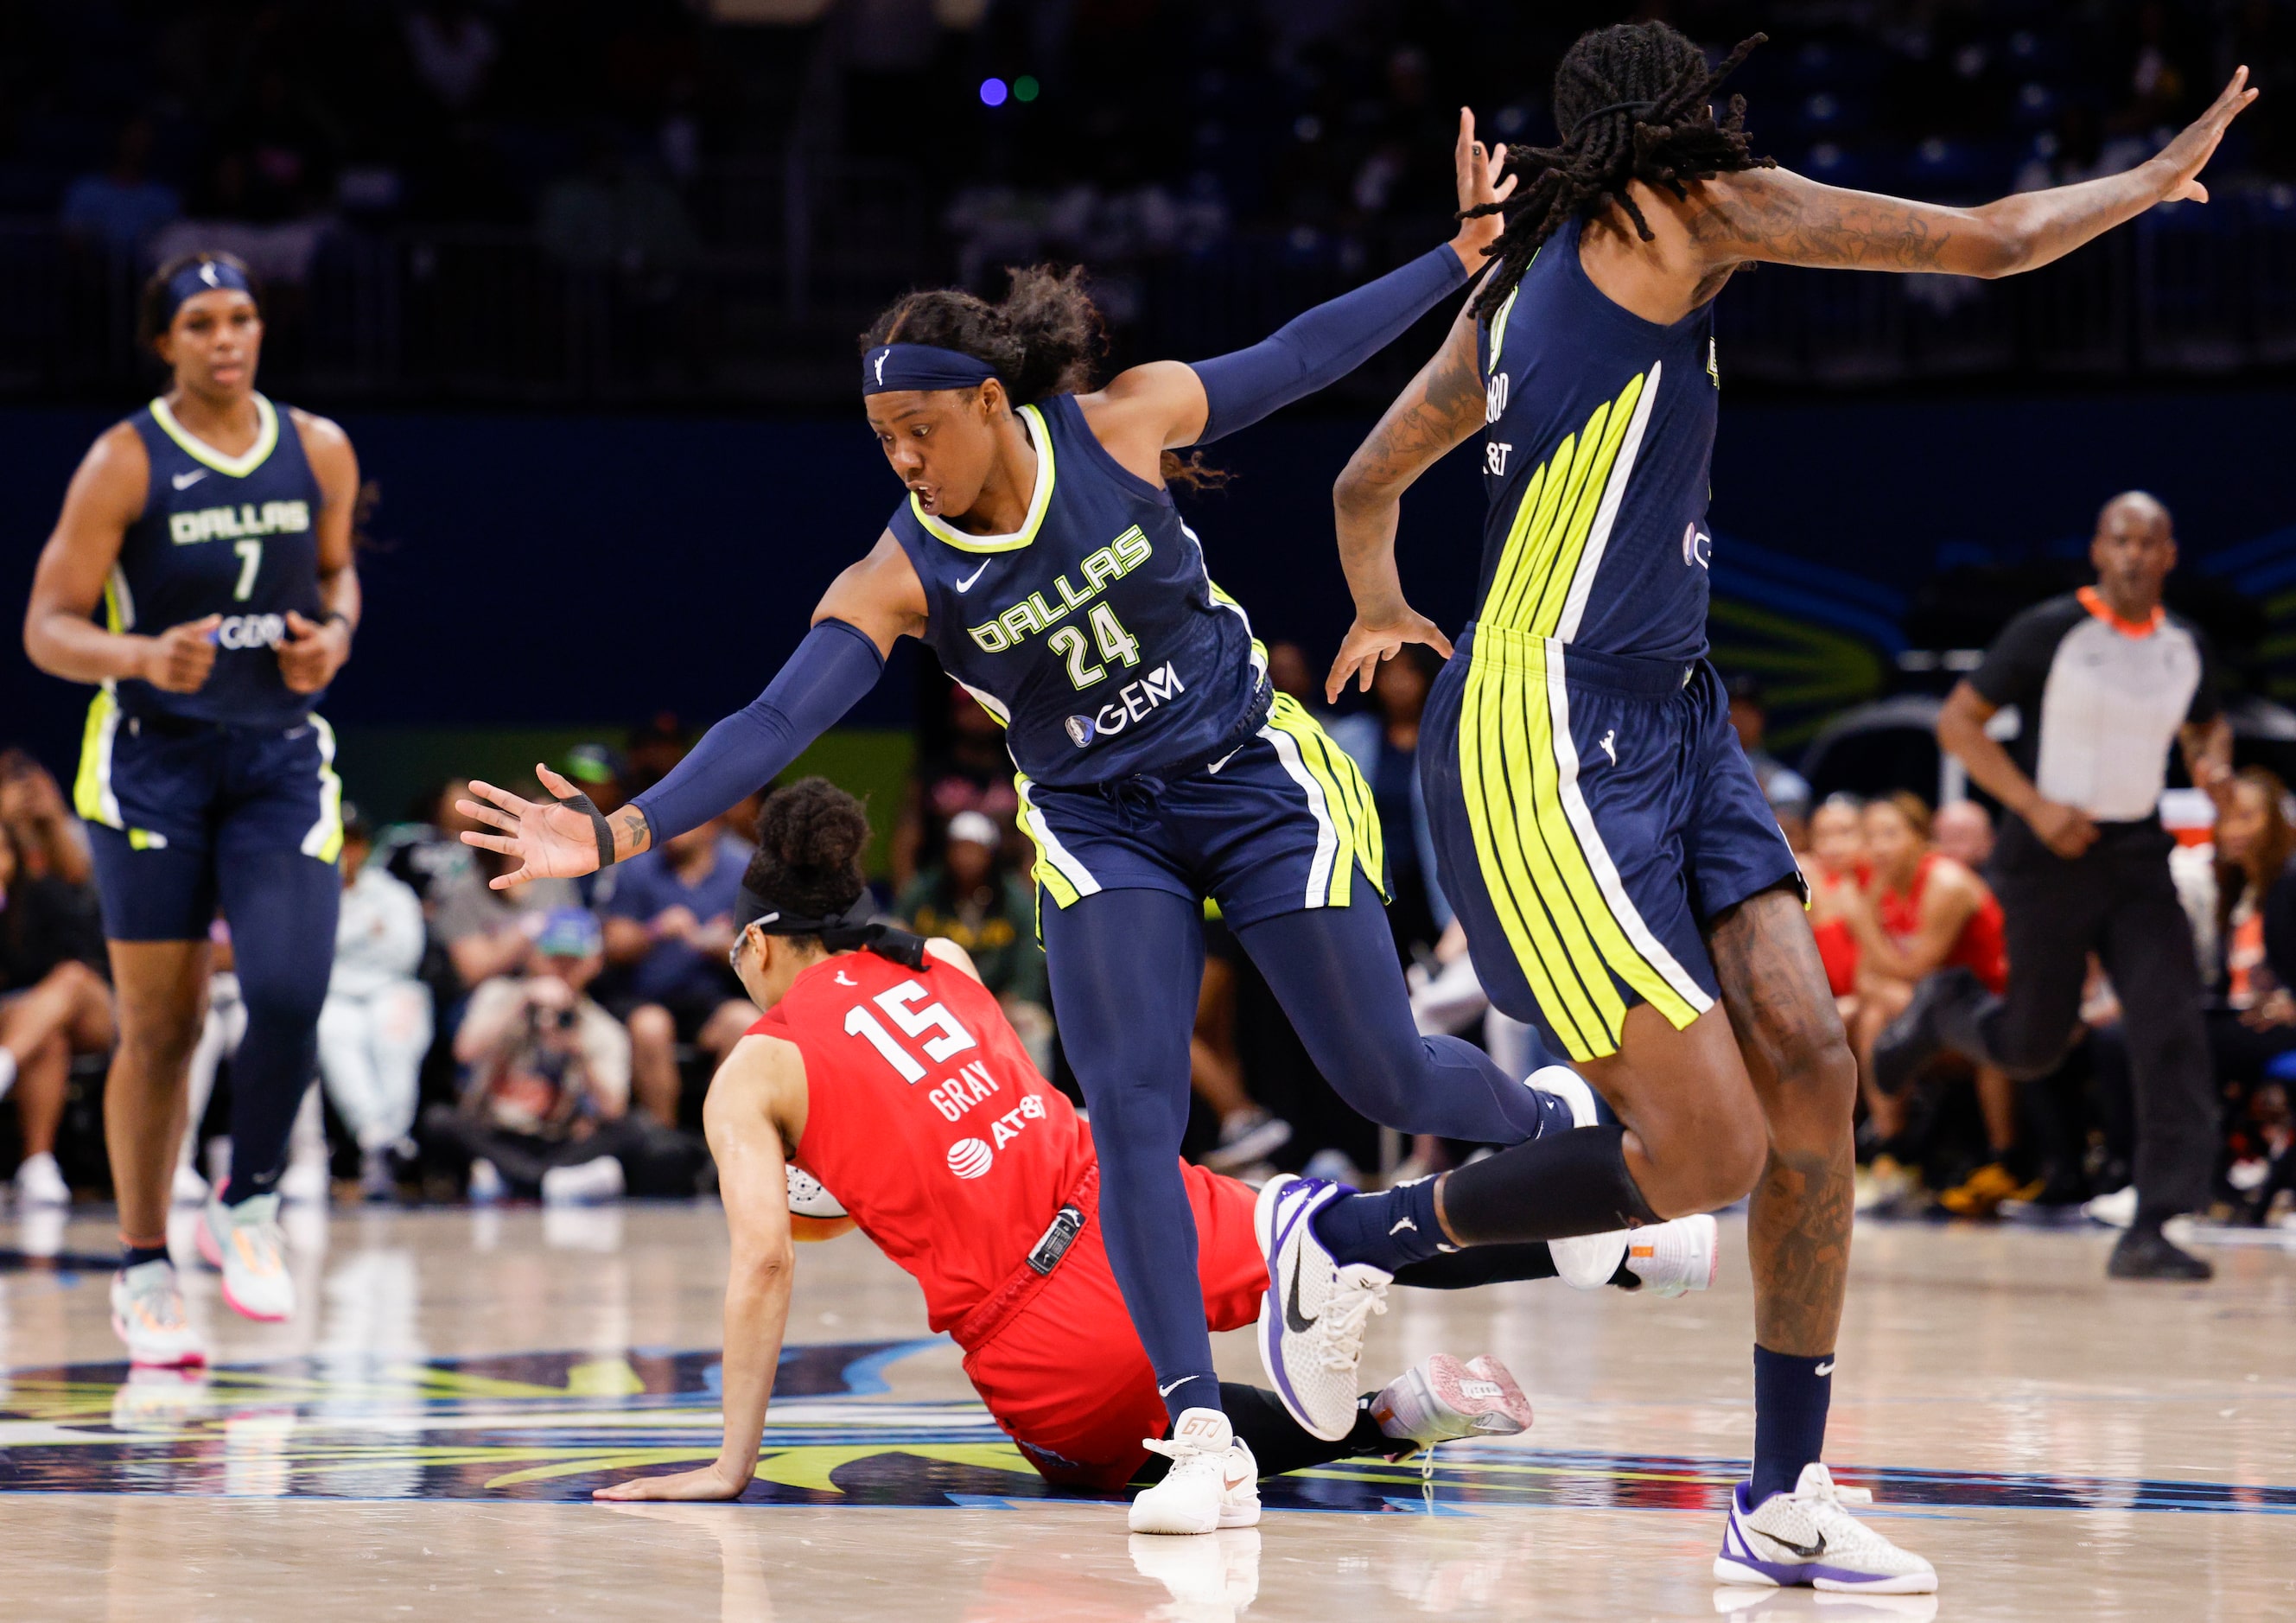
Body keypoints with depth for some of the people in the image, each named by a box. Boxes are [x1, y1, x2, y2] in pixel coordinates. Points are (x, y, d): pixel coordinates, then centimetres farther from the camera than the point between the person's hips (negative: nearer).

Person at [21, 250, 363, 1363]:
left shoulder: (318, 452, 3)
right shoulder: (125, 464, -8)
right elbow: (47, 627, -9)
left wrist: (335, 634, -2)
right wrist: (144, 657, -28)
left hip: (281, 757, 3)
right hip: (154, 758, -3)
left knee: (290, 996, -15)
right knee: (159, 1025, 2)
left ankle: (246, 1208, 10)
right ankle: (142, 1269, 15)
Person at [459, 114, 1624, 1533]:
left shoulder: (1121, 429, -16)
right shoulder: (900, 578, -16)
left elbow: (1297, 360, -3)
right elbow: (778, 723, -25)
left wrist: (1459, 256, 1)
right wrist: (623, 832, -38)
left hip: (1255, 778, 0)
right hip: (1102, 829, 1)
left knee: (1388, 1077, 5)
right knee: (1131, 1111, -16)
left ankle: (1555, 1121, 39)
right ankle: (1199, 1424, -12)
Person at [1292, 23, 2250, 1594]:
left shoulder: (1525, 286, 16)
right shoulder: (1702, 209, -7)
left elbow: (1367, 485, 26)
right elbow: (1992, 242, -6)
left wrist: (1381, 607, 48)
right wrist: (2161, 174, 10)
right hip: (1546, 747, -9)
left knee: (1812, 1073, -1)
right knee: (1706, 1153, -10)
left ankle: (1784, 1503, 4)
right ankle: (1343, 1235, 9)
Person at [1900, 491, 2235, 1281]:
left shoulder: (2186, 647, 4)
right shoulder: (2049, 631, -11)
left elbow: (2206, 723, 25)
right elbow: (1957, 720, -9)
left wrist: (2213, 763, 1)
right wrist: (2035, 806, -19)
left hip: (2137, 857, 4)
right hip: (2049, 859, -4)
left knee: (2172, 1029, -13)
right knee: (2032, 1044, 5)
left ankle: (2151, 1230, -12)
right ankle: (1944, 1010, 41)